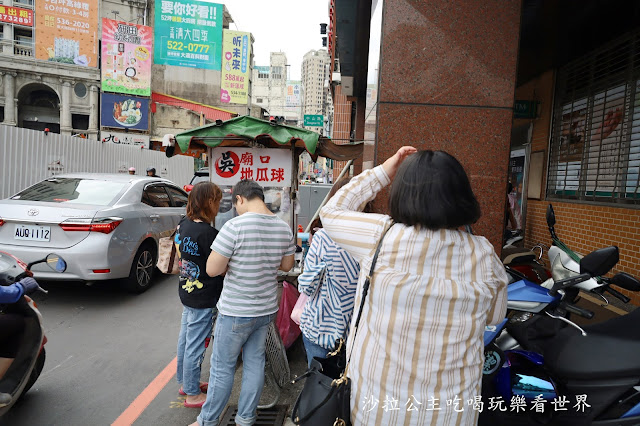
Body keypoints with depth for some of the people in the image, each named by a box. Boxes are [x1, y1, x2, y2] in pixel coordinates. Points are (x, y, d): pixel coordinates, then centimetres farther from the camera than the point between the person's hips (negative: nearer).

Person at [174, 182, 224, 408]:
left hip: (186, 291, 9)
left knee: (185, 339, 22)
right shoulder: (208, 232, -25)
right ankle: (193, 394, 23)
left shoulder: (183, 224, 1)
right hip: (204, 298, -9)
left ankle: (185, 382, 41)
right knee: (195, 346, 6)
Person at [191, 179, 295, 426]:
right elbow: (287, 266, 9)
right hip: (267, 309, 6)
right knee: (255, 363, 17)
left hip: (235, 312, -5)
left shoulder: (235, 226, -21)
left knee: (222, 368, 11)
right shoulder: (284, 228, -3)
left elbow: (212, 269, -18)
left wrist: (233, 259, -1)